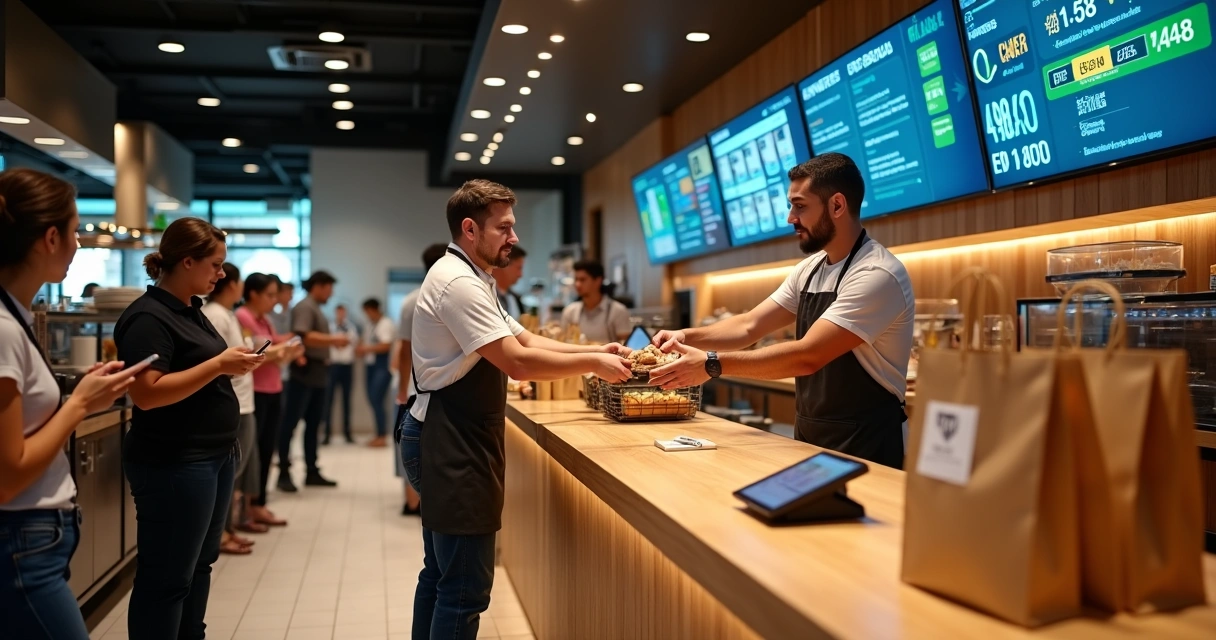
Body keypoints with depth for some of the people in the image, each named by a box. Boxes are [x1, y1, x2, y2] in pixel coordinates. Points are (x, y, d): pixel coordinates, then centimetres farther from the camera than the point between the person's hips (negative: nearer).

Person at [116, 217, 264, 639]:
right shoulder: (148, 317, -16)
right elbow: (147, 394, -25)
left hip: (214, 456, 10)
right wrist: (219, 364, -24)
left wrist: (238, 363, 6)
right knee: (167, 578, -1)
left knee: (199, 565, 18)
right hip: (173, 464, -10)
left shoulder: (191, 311, 12)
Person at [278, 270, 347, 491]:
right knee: (291, 423, -4)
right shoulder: (305, 307, -10)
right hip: (305, 372, -10)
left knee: (313, 424, 12)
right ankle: (284, 473, -2)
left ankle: (312, 472, 17)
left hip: (318, 374, 10)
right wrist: (333, 339, -19)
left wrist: (334, 342, 10)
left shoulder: (317, 309, 19)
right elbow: (303, 336, -23)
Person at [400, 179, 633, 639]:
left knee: (441, 573, 18)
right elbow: (518, 362, -24)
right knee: (465, 587, -5)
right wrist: (593, 364, -14)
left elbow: (526, 340, 16)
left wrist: (596, 349, 5)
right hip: (451, 445, -11)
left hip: (449, 443, 11)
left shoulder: (469, 280, 17)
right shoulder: (458, 283, -18)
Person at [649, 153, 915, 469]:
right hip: (810, 437, 7)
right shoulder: (809, 270, 6)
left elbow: (808, 356, -28)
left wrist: (713, 364, -29)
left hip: (863, 448, -7)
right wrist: (689, 336, -11)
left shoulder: (878, 275, -21)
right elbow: (749, 327, 6)